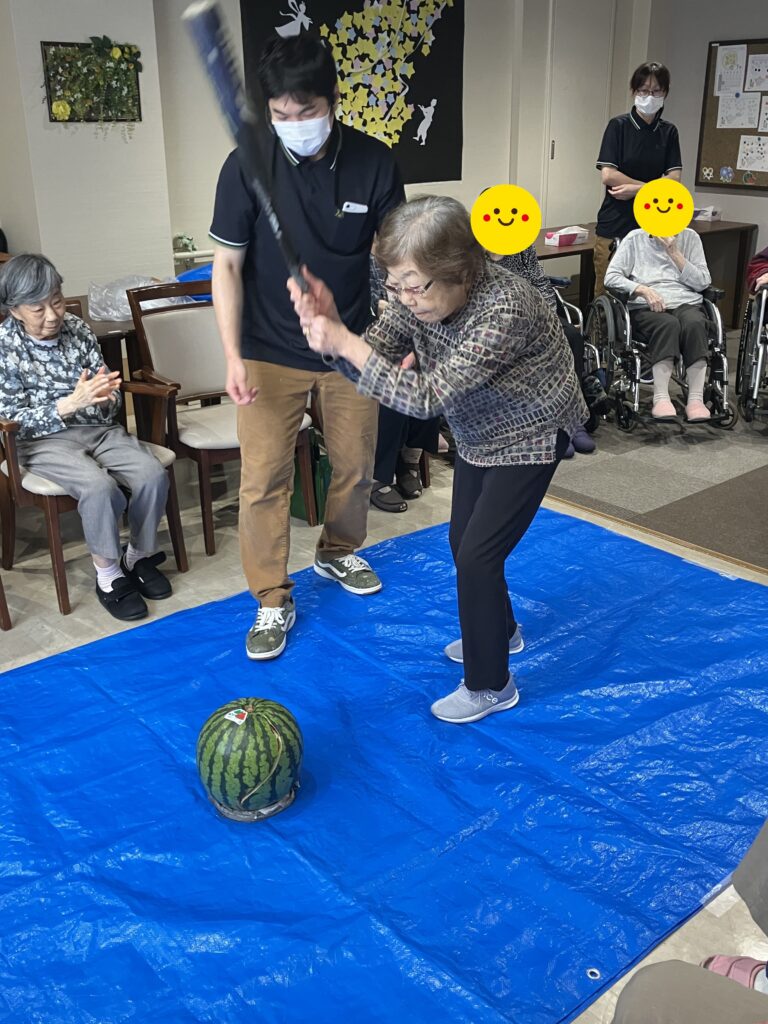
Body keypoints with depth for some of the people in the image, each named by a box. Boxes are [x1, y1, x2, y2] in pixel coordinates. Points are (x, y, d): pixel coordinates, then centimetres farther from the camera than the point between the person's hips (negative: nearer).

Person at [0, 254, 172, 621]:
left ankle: (140, 555, 3)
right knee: (100, 487, -32)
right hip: (44, 440, -4)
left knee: (153, 475, -21)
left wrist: (107, 394, -20)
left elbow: (110, 403, 6)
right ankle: (108, 574, -10)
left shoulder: (77, 328, 3)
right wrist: (71, 403, -24)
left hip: (100, 429, 4)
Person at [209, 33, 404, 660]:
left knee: (356, 467, 14)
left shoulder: (374, 163, -10)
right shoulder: (247, 167, -13)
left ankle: (337, 553, 42)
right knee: (264, 479, -2)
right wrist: (234, 358, -14)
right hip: (271, 354, -2)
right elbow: (227, 265, -8)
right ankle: (273, 601, 15)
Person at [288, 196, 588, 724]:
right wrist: (330, 328, -36)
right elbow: (373, 357, -15)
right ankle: (500, 631, 44)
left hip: (530, 436, -8)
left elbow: (427, 396, -41)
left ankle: (489, 686, 10)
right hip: (479, 434, 8)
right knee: (463, 541, 17)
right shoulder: (418, 299, -15)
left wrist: (344, 341, -43)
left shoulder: (504, 308, -38)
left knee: (477, 556, -9)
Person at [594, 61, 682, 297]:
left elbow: (673, 180, 0)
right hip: (615, 225, -3)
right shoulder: (618, 126, -1)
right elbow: (608, 175, -10)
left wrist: (635, 189, -13)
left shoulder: (668, 132, 9)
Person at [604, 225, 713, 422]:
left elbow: (702, 282, 6)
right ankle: (661, 398, -39)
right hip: (647, 307, -1)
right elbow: (611, 276, 0)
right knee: (668, 324, -36)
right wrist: (643, 289, -15)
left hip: (686, 303, 2)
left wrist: (674, 253, -3)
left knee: (694, 323, -34)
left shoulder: (690, 237, 14)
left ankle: (696, 399, -36)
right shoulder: (635, 238, 11)